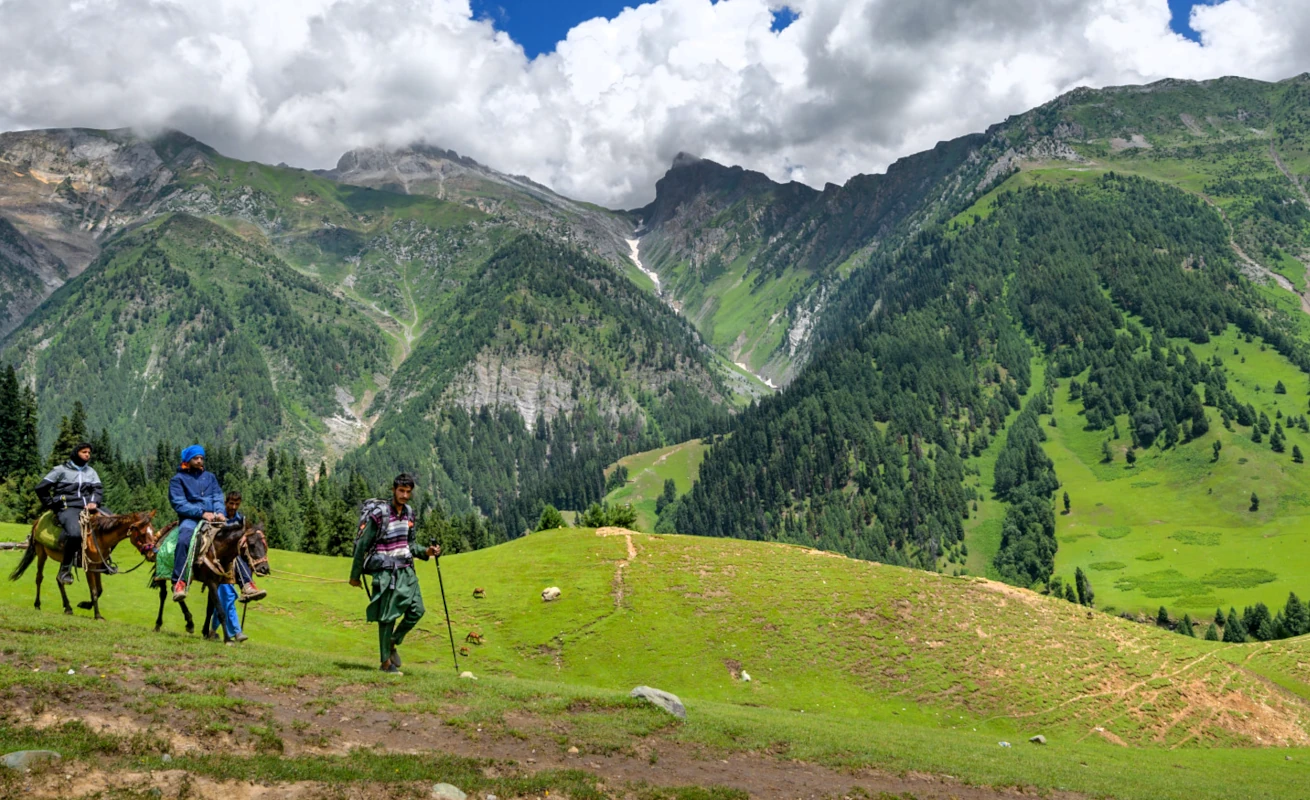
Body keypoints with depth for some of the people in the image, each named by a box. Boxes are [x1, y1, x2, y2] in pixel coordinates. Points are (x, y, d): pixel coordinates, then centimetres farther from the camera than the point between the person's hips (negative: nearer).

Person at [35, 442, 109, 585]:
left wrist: (94, 501, -12)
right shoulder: (61, 470, 2)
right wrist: (51, 505, 1)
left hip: (87, 507, 6)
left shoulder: (90, 471, 17)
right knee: (75, 533, -36)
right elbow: (41, 488, 3)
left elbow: (98, 489, 9)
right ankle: (65, 570, -20)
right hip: (67, 509, -6)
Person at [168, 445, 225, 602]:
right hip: (190, 519, -4)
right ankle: (178, 583, -41)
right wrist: (202, 513, -17)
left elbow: (218, 498, 11)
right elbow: (179, 504, -5)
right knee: (184, 540, -36)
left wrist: (219, 512, -11)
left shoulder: (210, 477, 21)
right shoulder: (178, 479, 7)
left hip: (212, 518, 4)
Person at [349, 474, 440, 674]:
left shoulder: (409, 513, 8)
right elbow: (362, 545, -8)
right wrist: (355, 575, -3)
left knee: (417, 610, -2)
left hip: (406, 570, 6)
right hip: (385, 572, -6)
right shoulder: (378, 514, -13)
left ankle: (393, 643, 20)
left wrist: (425, 552, -1)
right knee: (388, 616, -1)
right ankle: (386, 661, 11)